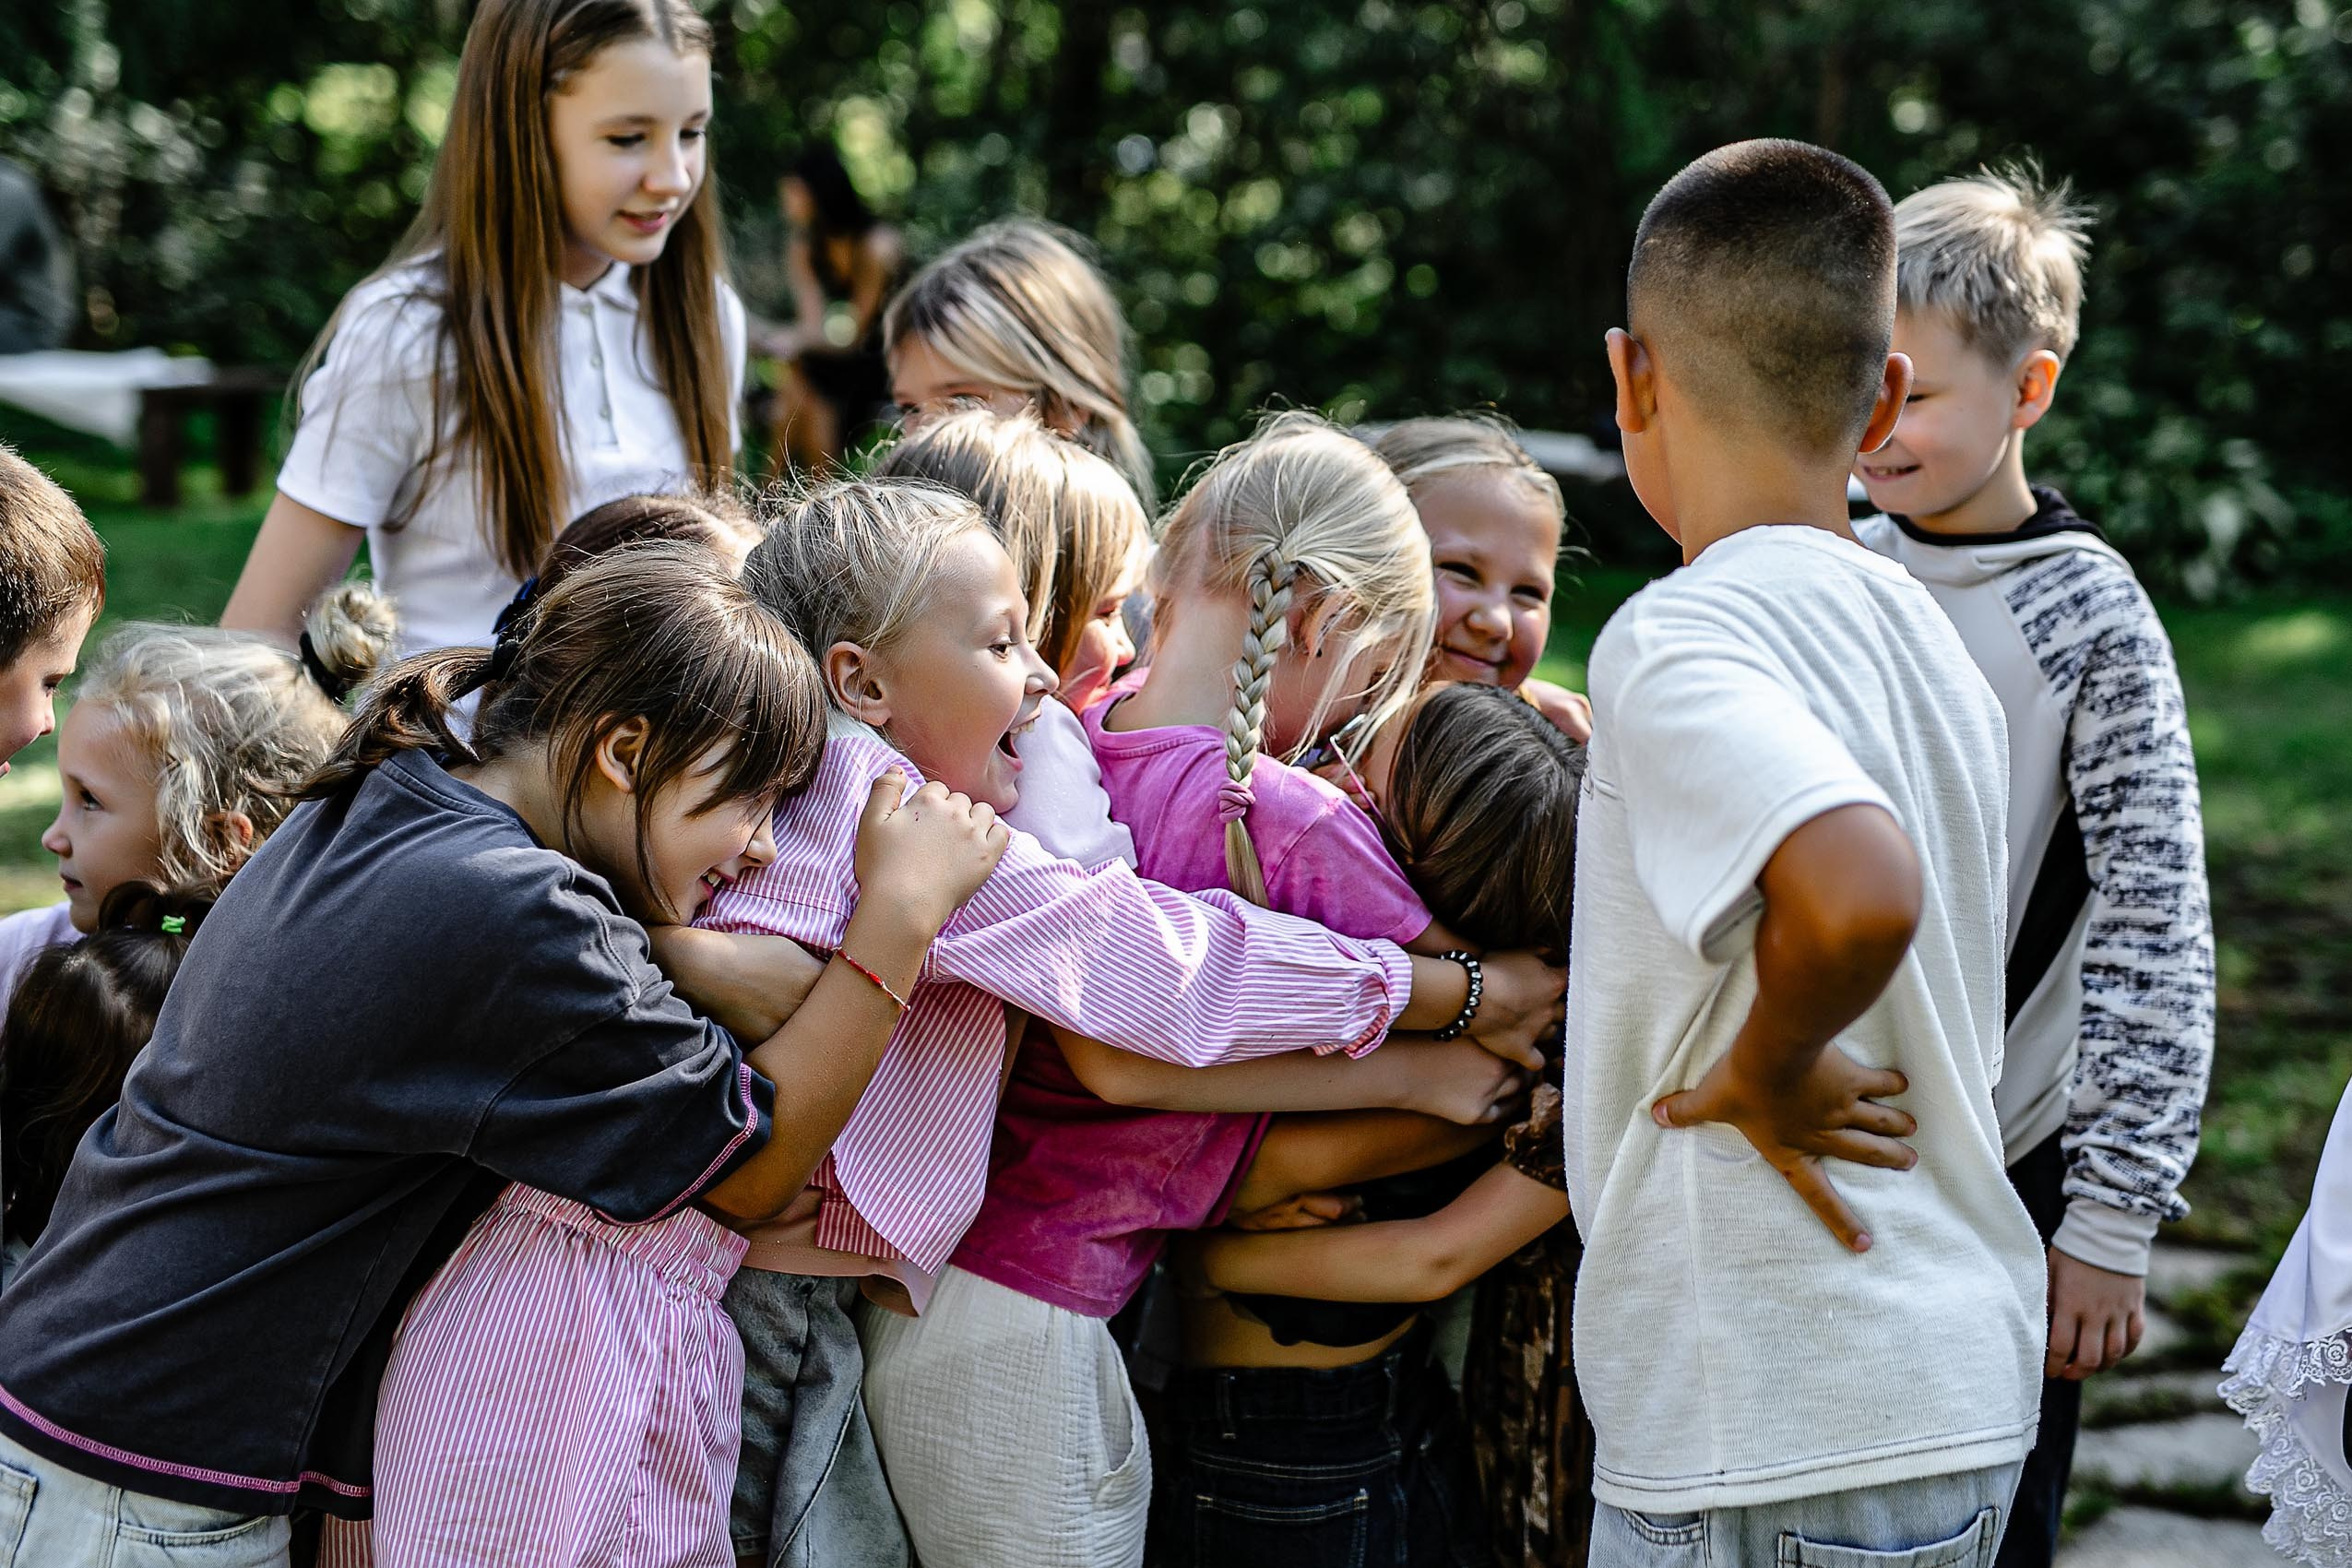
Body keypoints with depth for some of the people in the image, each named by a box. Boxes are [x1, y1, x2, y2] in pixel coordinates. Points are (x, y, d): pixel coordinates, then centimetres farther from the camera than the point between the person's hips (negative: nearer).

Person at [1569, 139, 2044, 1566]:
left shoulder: (1677, 637, -16)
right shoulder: (1921, 631, 11)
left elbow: (1858, 896, -34)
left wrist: (1762, 1071, -17)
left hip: (1774, 1451, -8)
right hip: (1960, 1397, 9)